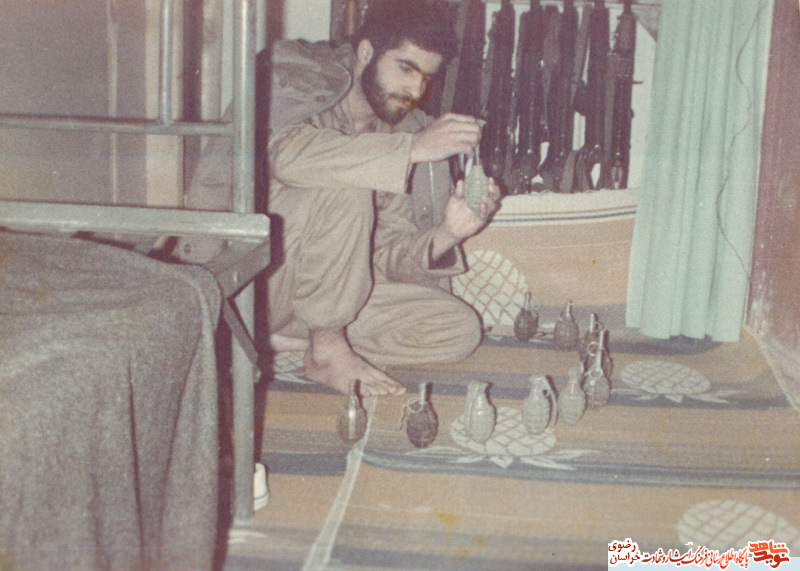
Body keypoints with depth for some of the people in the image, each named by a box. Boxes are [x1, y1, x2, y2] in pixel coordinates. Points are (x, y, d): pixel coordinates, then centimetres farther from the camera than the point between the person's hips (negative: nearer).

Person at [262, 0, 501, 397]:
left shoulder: (399, 132, 9)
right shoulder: (298, 77, -9)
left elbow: (385, 255, 3)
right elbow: (287, 152, -34)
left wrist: (444, 236, -17)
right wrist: (412, 148, -34)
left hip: (323, 292, 7)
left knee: (459, 328, -3)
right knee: (345, 188, -30)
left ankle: (286, 341, -7)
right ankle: (326, 351, -15)